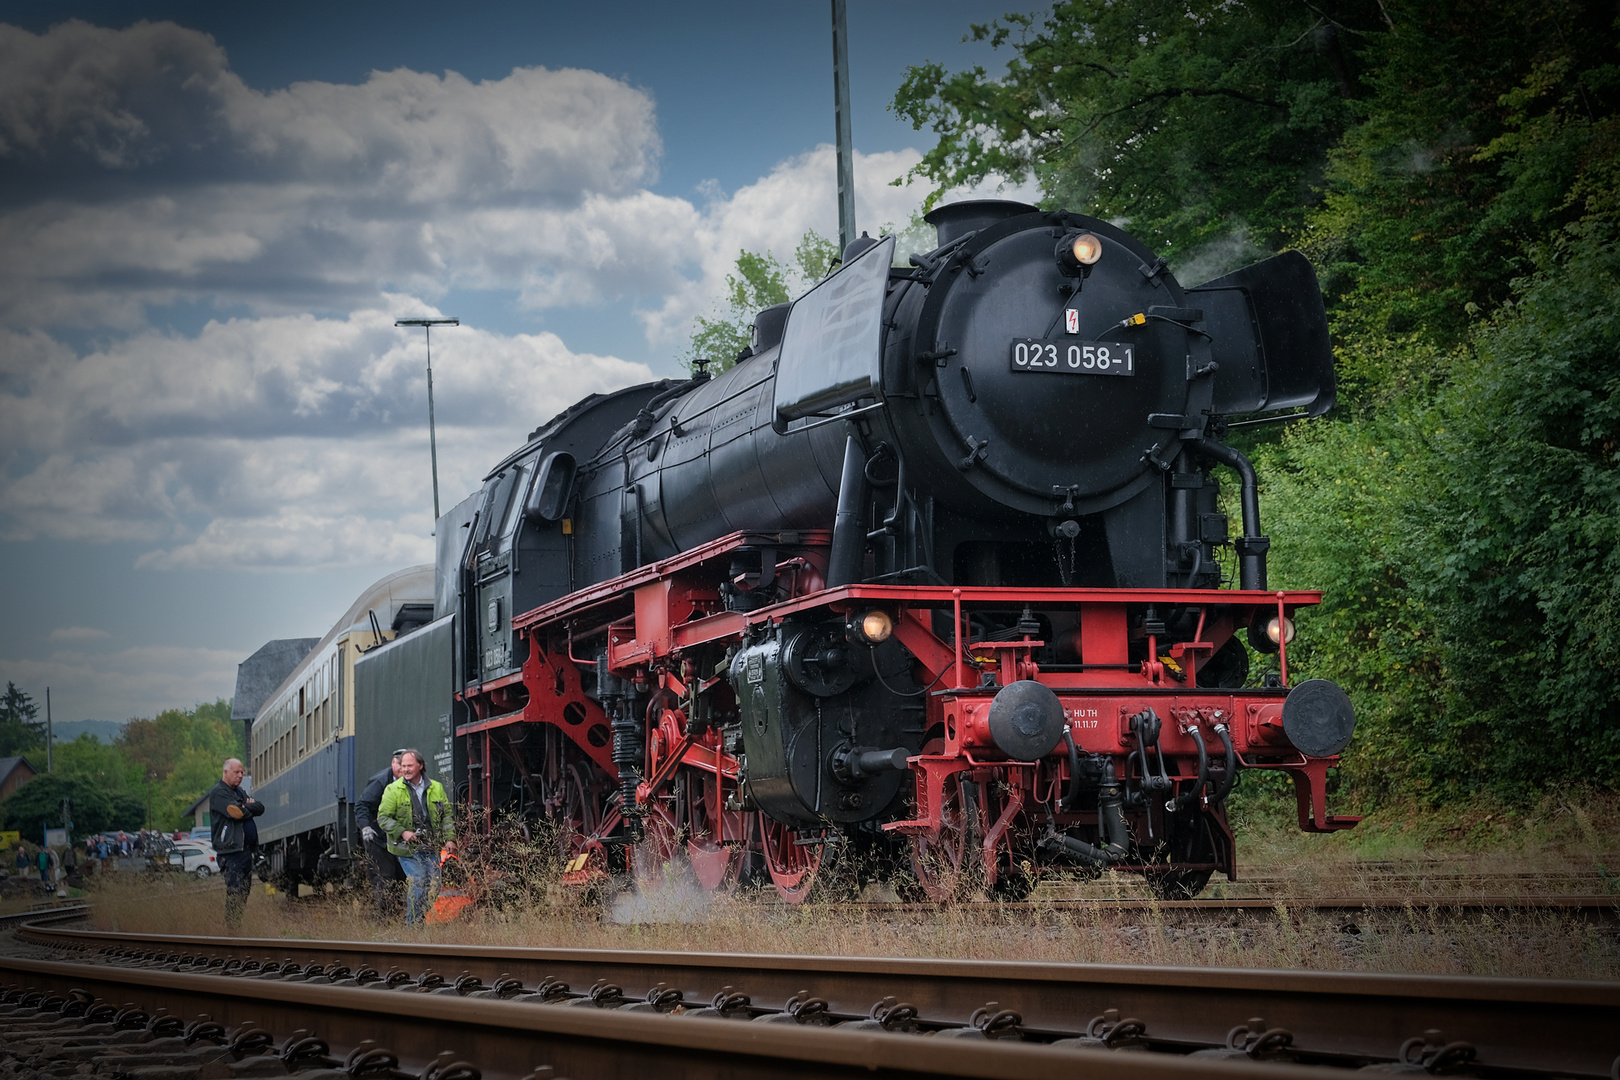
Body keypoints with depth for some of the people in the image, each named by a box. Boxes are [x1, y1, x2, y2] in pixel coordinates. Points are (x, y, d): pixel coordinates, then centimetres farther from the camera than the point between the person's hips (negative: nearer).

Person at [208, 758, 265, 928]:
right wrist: (250, 808, -1)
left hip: (246, 848, 9)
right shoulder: (218, 792, -6)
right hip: (231, 848, -9)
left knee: (244, 890, 10)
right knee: (235, 890, -11)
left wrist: (245, 806, -7)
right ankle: (231, 926, -9)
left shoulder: (240, 791, 22)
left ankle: (239, 924, 16)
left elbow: (260, 808, 11)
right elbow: (236, 812, -19)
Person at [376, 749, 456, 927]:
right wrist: (402, 832, -16)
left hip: (431, 847, 4)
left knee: (434, 884, 2)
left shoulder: (436, 788, 8)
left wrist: (449, 838, 4)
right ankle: (412, 924, -2)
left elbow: (446, 815, 14)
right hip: (407, 848, -4)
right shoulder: (393, 790, -2)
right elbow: (383, 817, -3)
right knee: (418, 883, -12)